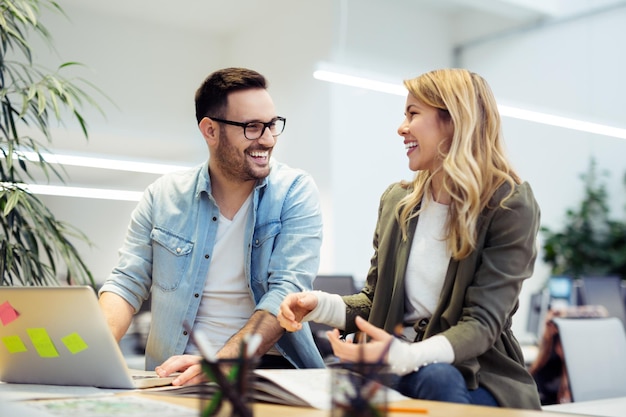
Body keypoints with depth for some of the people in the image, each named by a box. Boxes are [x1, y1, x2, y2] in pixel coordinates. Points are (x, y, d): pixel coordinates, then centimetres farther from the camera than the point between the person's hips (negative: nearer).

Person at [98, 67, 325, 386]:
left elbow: (288, 290, -11)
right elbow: (127, 283, 8)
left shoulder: (295, 192, -1)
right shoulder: (163, 196, 6)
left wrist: (218, 363, -25)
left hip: (270, 368, 0)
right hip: (177, 374, 1)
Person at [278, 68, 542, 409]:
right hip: (395, 363, 4)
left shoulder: (510, 206, -9)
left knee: (435, 379, -38)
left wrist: (407, 355, -36)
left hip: (476, 377, -4)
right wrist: (320, 304, -8)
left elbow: (481, 324, -17)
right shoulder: (397, 200, 8)